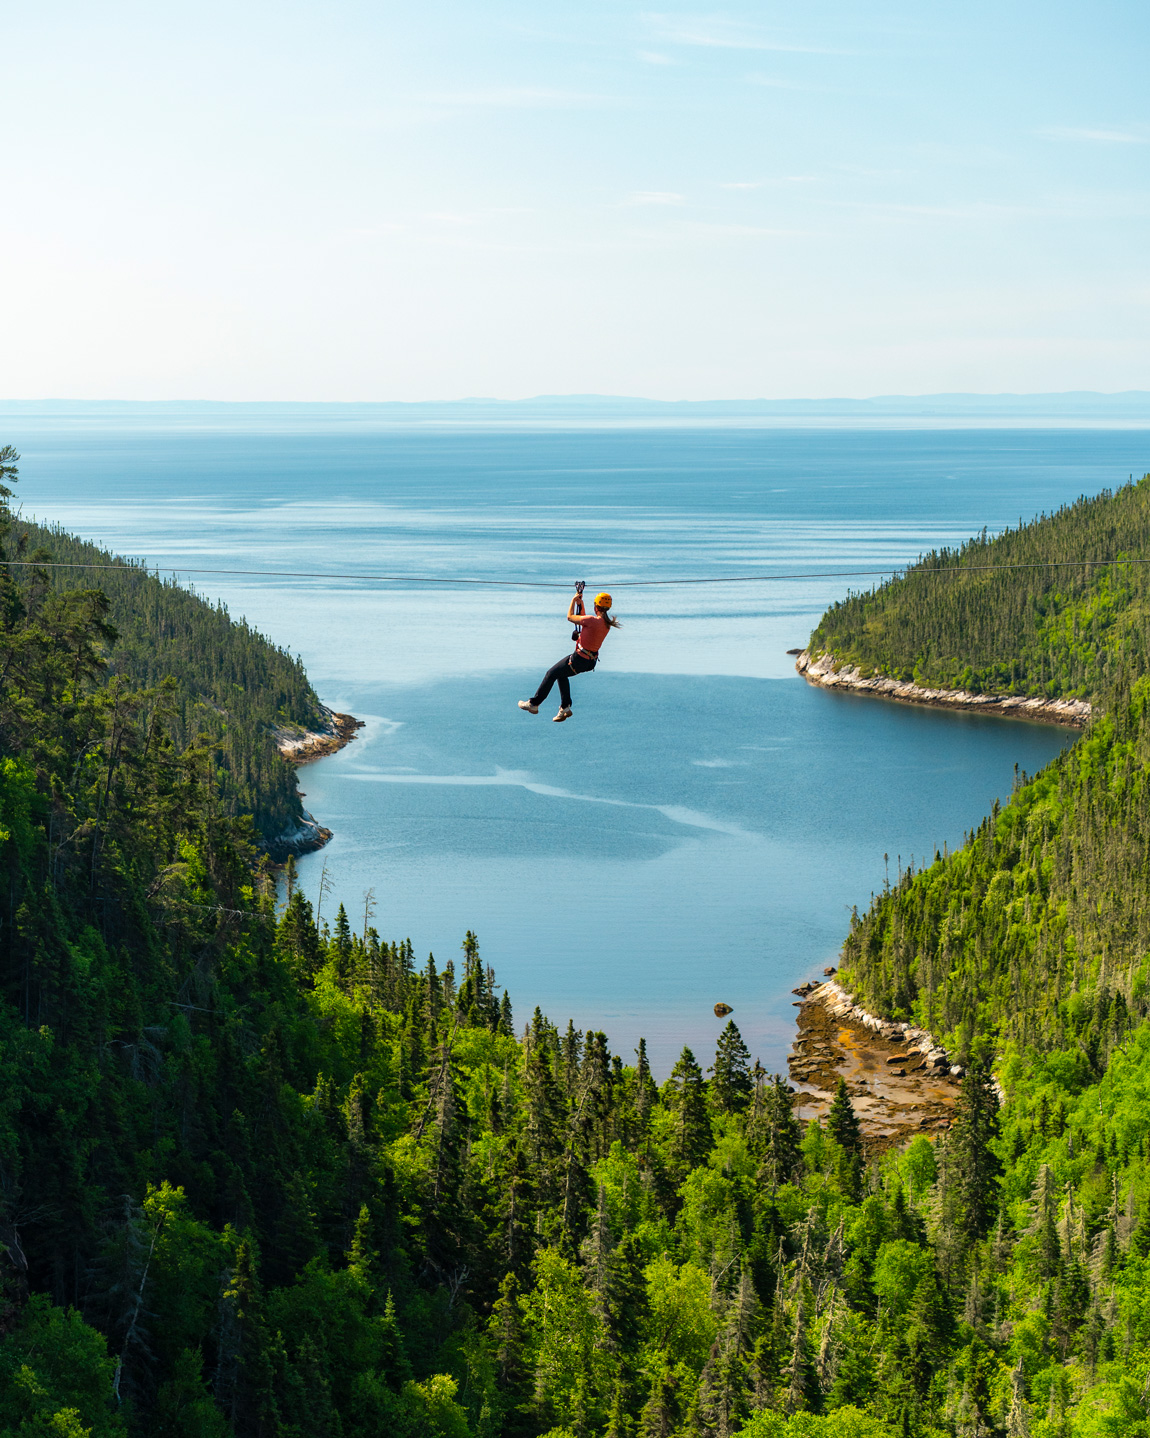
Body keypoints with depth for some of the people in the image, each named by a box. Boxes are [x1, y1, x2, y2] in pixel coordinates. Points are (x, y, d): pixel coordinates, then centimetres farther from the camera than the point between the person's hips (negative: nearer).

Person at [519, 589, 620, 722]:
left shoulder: (593, 620, -26)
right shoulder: (607, 624, -1)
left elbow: (570, 617, -10)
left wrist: (574, 600, 3)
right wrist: (579, 603, 17)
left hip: (580, 660, -8)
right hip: (592, 661, 8)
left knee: (551, 674, 11)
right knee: (561, 673, 28)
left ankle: (533, 704, 23)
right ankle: (565, 707, 27)